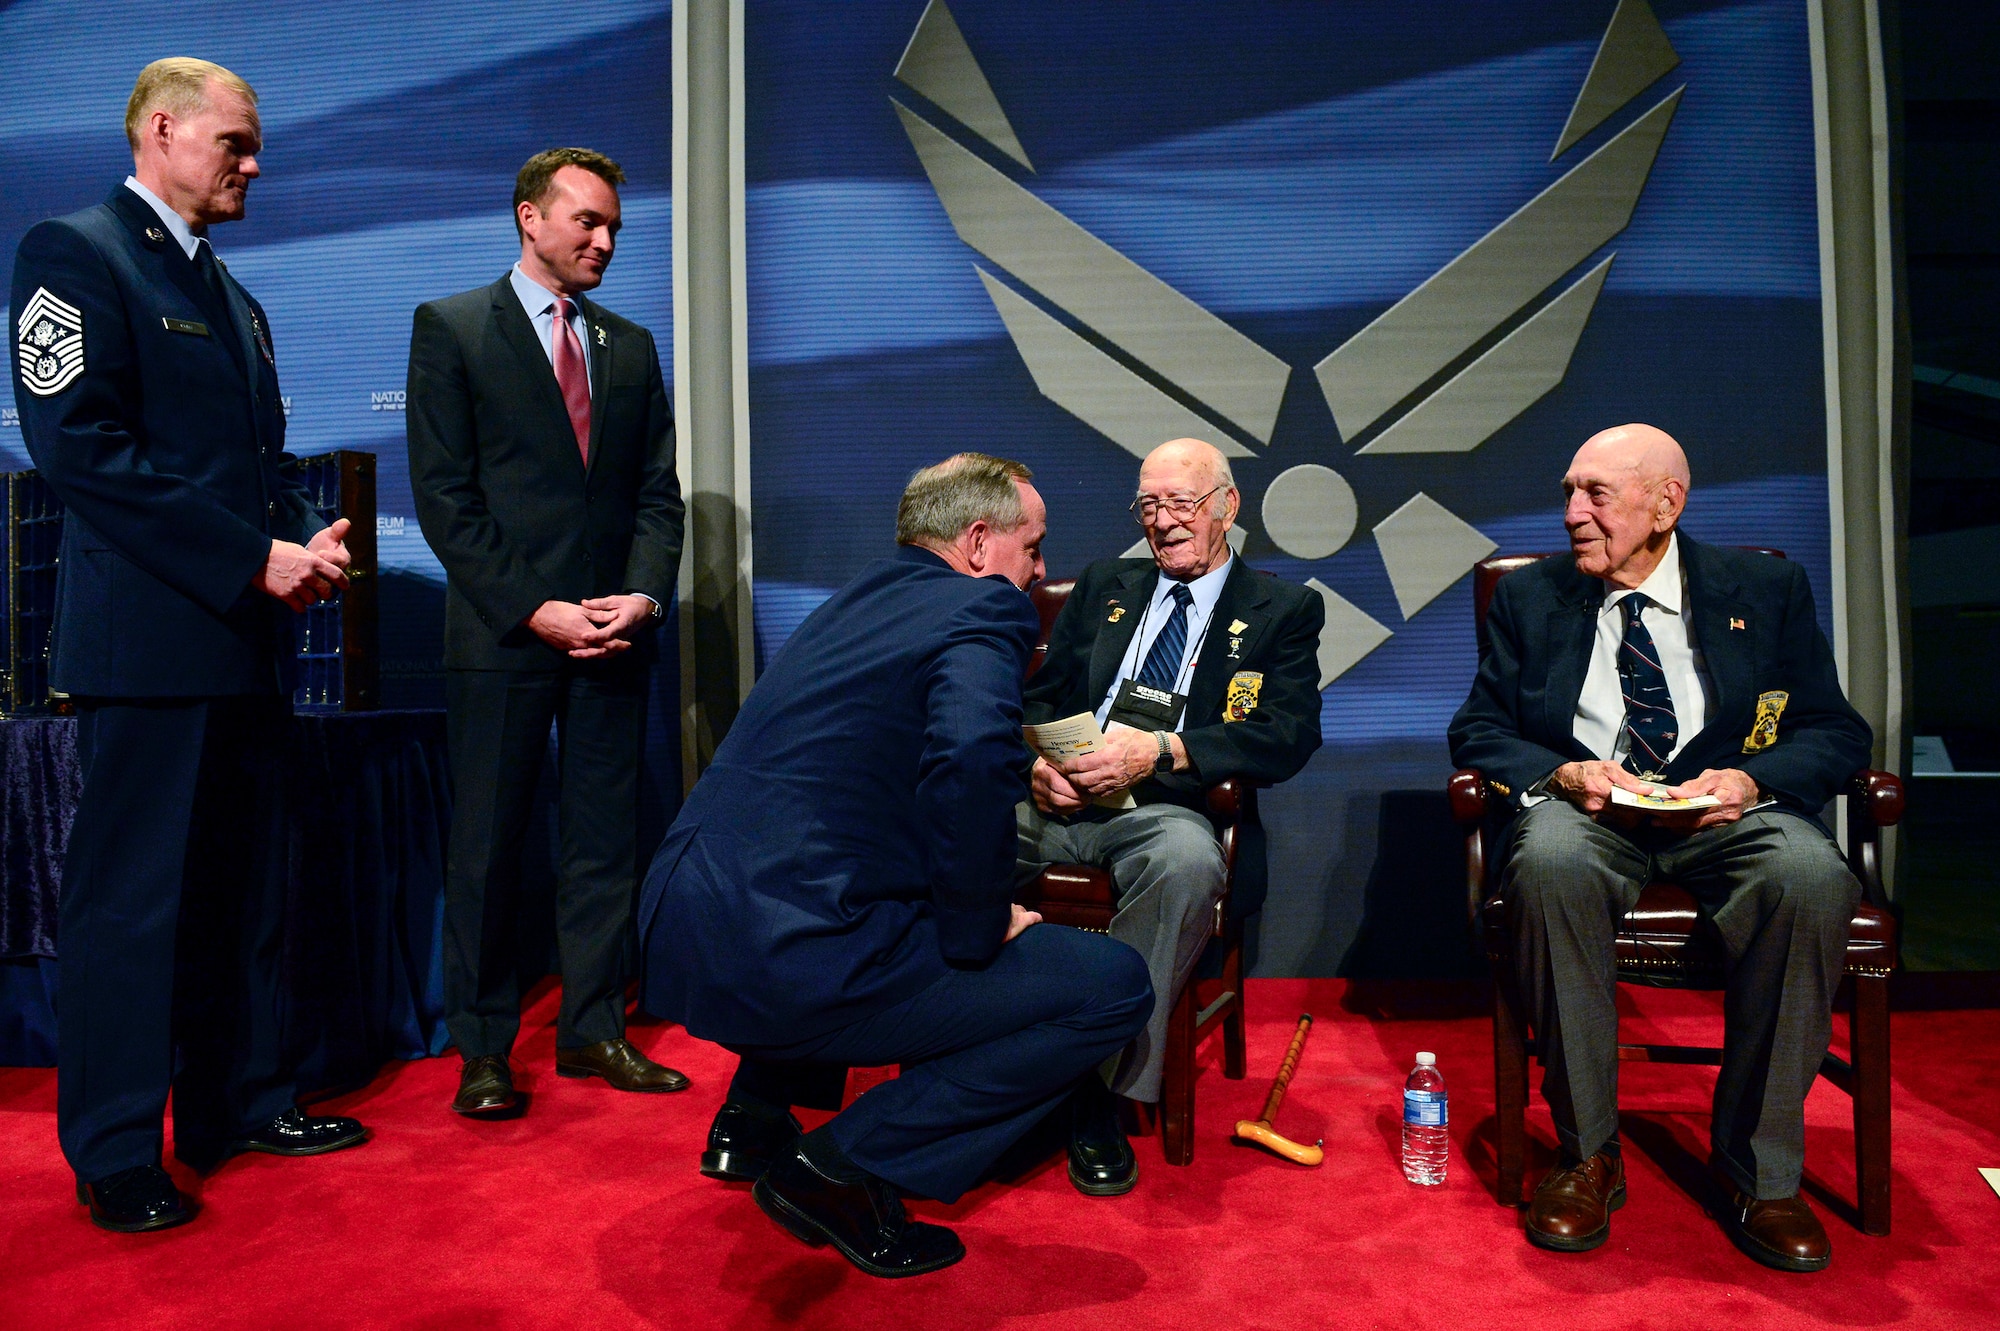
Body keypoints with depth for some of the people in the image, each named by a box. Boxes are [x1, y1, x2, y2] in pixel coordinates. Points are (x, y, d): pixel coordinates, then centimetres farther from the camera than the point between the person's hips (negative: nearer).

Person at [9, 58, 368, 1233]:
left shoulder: (234, 299, 21)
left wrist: (308, 539, 1)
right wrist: (256, 557, -17)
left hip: (246, 638, 8)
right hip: (150, 638, -8)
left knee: (245, 891, 13)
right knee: (131, 902, 1)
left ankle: (239, 1104, 26)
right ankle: (116, 1156, 14)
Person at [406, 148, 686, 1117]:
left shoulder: (631, 345, 15)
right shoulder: (450, 329, 2)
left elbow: (658, 492, 12)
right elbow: (445, 497, -5)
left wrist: (643, 595, -5)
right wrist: (533, 611, -13)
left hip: (616, 633, 4)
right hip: (502, 636, -4)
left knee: (605, 838, 8)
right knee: (488, 846, 3)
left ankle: (594, 1030, 20)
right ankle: (484, 1049, 16)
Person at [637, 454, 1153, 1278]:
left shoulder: (862, 595, 18)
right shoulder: (984, 609, -7)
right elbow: (972, 757, -28)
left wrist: (1030, 769, 26)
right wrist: (979, 926, -12)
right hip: (793, 957, -9)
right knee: (1116, 986, -1)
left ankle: (755, 1114, 31)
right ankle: (844, 1167, -2)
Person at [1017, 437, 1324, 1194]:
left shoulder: (1283, 611, 13)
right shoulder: (1103, 588, 24)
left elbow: (1289, 736, -2)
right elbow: (1040, 699, 18)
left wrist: (1161, 750, -17)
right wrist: (1037, 761, -7)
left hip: (1167, 809, -3)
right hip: (1061, 800, 3)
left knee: (1187, 862, -39)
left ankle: (1097, 1089, -25)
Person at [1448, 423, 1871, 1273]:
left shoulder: (1766, 590, 11)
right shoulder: (1528, 598, 12)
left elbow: (1833, 728, 8)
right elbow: (1479, 730, 8)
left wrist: (1752, 779, -13)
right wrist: (1561, 773, -13)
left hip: (1724, 815, 1)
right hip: (1585, 809, 0)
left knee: (1812, 877, -33)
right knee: (1550, 865, -36)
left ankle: (1758, 1169, -15)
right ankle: (1587, 1154, -19)